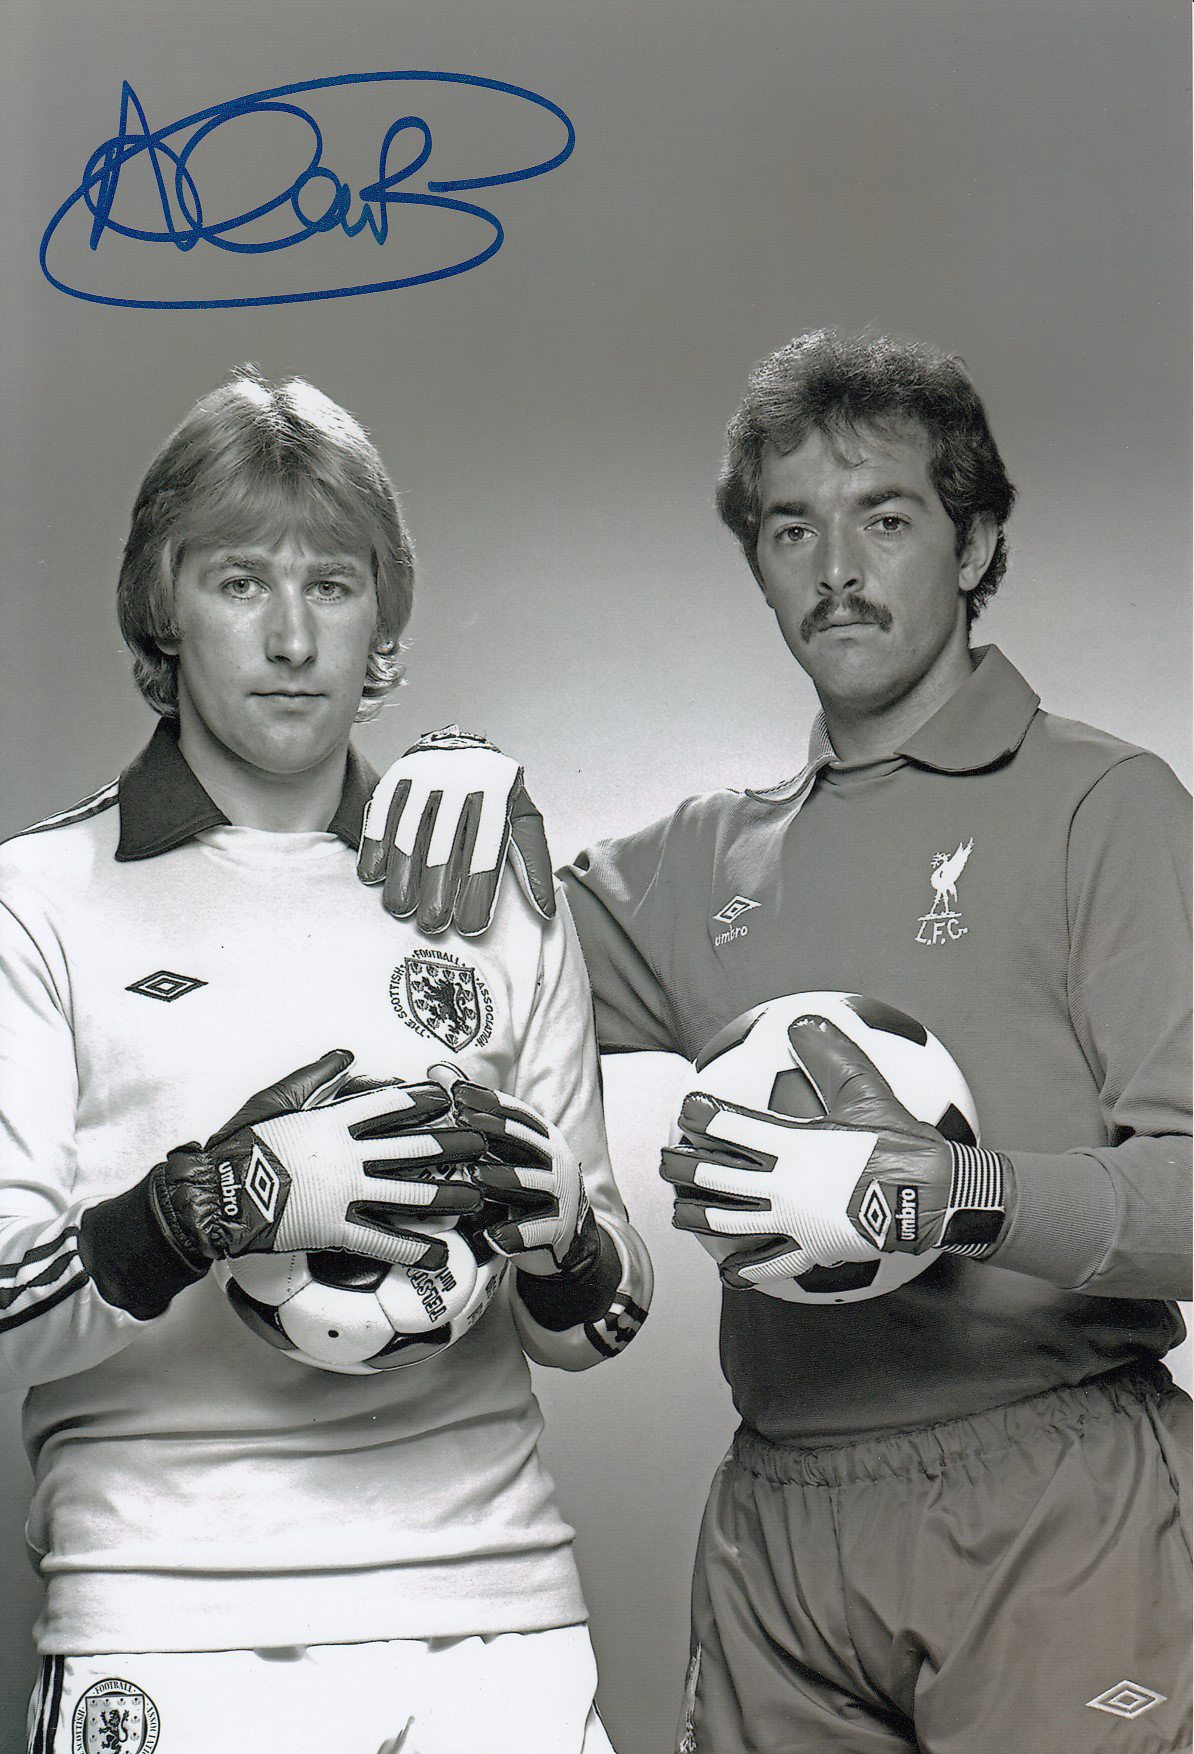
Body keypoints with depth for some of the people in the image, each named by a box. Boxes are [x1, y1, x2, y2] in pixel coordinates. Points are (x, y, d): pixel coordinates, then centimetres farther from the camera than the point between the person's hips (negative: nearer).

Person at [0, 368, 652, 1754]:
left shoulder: (497, 906, 10)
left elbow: (596, 1325, 13)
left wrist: (559, 1245, -8)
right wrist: (224, 1201, -22)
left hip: (500, 1620, 3)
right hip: (174, 1640, -2)